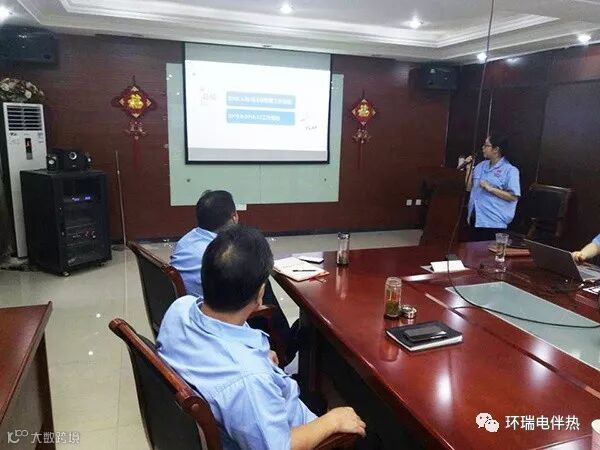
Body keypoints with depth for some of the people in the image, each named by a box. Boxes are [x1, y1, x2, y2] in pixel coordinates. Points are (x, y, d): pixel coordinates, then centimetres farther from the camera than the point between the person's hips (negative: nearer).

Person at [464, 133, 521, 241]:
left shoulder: (510, 170, -9)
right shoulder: (481, 165, 11)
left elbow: (513, 197, -15)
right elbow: (469, 188, 13)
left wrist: (490, 188, -19)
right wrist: (469, 168, 3)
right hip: (475, 219, 7)